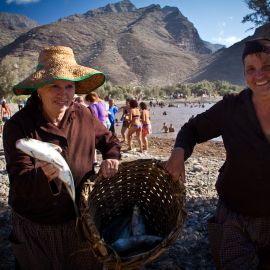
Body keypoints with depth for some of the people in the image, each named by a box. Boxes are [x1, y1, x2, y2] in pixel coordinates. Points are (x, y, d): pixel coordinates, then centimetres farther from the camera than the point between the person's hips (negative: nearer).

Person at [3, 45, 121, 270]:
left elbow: (110, 142, 10)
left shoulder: (85, 116, -8)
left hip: (81, 223, 3)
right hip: (35, 229, -2)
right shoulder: (17, 126, -17)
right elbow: (20, 184, -22)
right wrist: (44, 175, -43)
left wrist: (111, 158, -12)